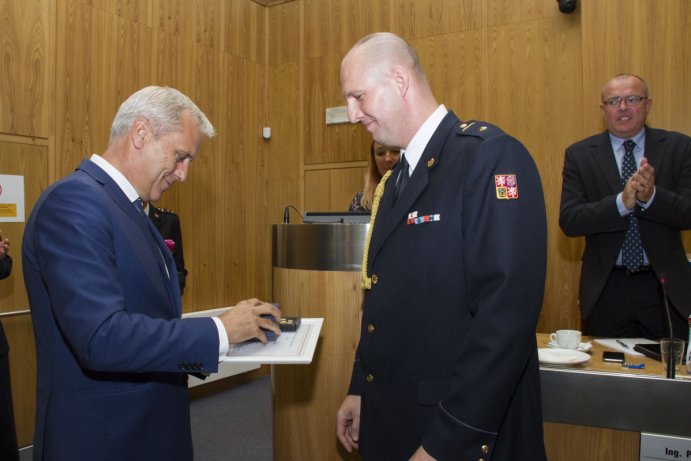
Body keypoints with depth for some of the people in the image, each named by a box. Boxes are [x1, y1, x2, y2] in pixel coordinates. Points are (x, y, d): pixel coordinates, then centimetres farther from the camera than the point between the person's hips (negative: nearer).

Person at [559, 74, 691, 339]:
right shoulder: (579, 154, -2)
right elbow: (569, 221, -11)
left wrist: (651, 195, -26)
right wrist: (622, 202, -26)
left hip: (665, 287, 1)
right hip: (606, 289, 0)